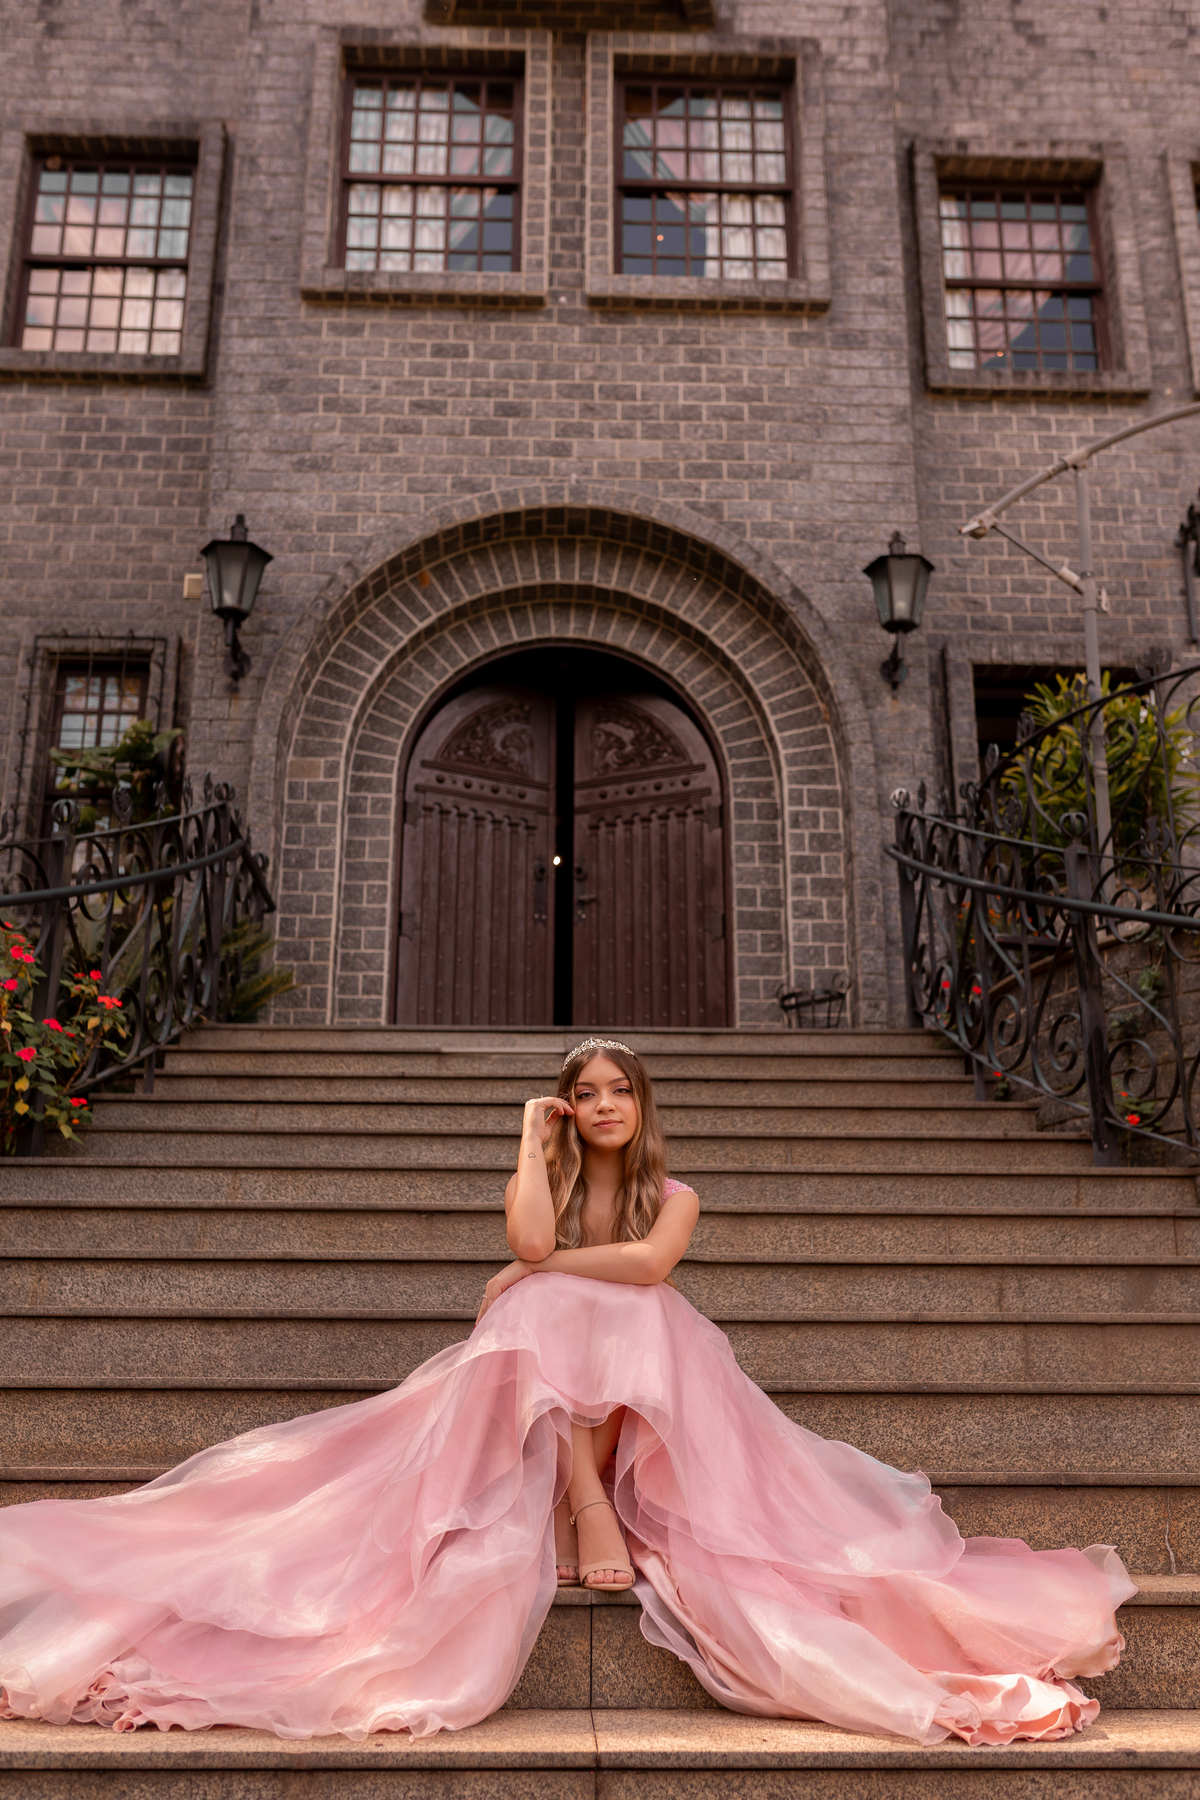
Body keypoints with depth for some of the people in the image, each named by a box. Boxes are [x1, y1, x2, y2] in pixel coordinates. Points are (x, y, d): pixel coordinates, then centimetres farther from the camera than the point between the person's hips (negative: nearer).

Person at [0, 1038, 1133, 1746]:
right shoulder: (550, 1182, 15)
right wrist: (532, 1143, -1)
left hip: (644, 1379, -1)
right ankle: (591, 1511, -42)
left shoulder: (672, 1194, 12)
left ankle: (583, 1504, -36)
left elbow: (649, 1262, -13)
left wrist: (543, 1272, -9)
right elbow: (529, 1244, -11)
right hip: (540, 1375, 1)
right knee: (552, 1315, -33)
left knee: (555, 1307, -32)